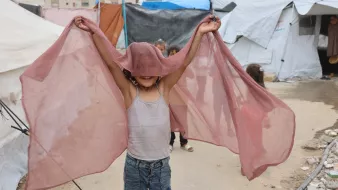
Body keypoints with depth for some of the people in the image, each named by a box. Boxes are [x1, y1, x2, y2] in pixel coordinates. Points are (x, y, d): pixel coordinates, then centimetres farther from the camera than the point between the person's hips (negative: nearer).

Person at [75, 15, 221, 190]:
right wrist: (93, 33, -28)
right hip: (134, 166, -1)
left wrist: (200, 33, -26)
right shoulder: (129, 91, -11)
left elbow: (184, 62, -16)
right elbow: (110, 63, -20)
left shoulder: (164, 88, -7)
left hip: (161, 166, 1)